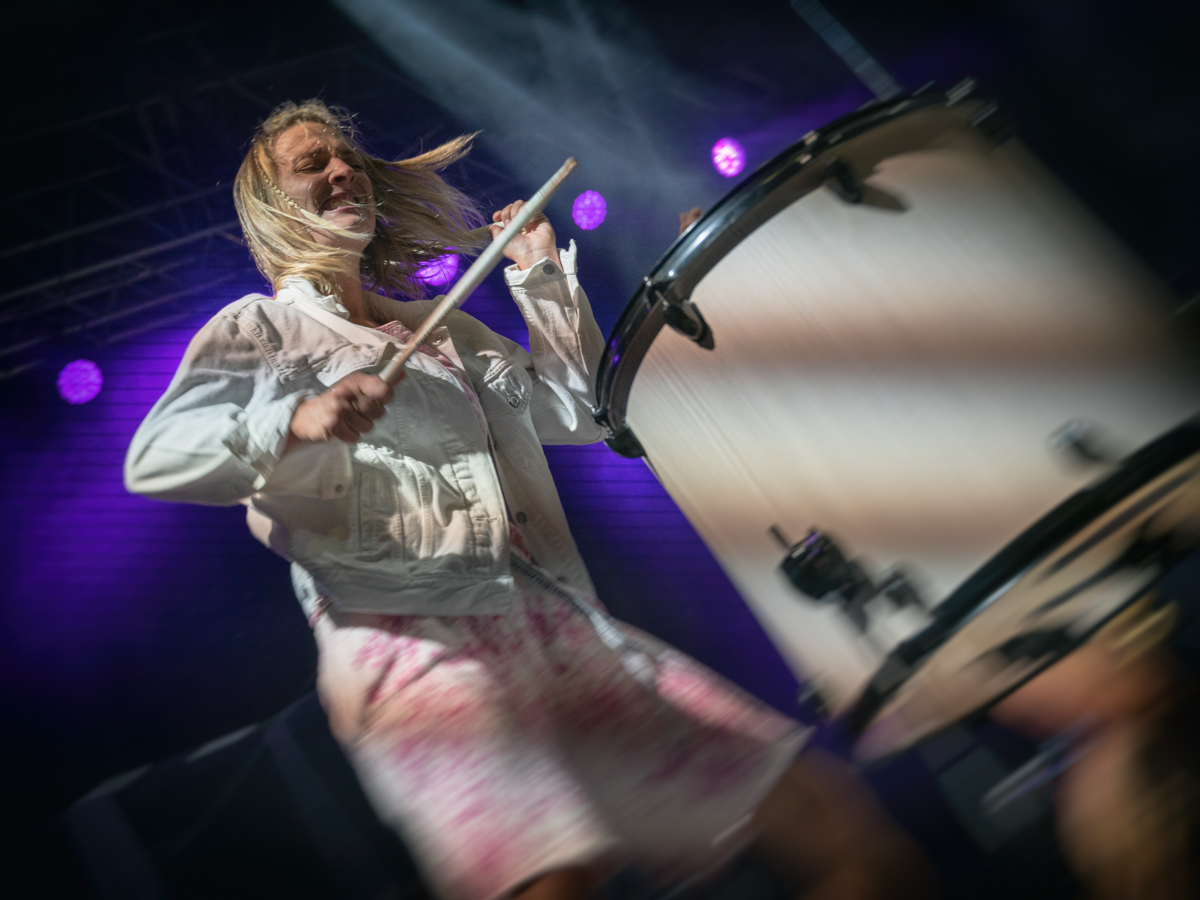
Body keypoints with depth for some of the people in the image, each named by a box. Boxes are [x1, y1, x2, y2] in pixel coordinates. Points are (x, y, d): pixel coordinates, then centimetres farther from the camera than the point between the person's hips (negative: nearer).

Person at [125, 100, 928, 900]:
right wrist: (297, 420, -23)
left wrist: (543, 277, 20)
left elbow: (581, 410, 26)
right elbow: (153, 458, -5)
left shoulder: (442, 326, 26)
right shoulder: (257, 331, 11)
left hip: (559, 621, 5)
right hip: (409, 644, -5)